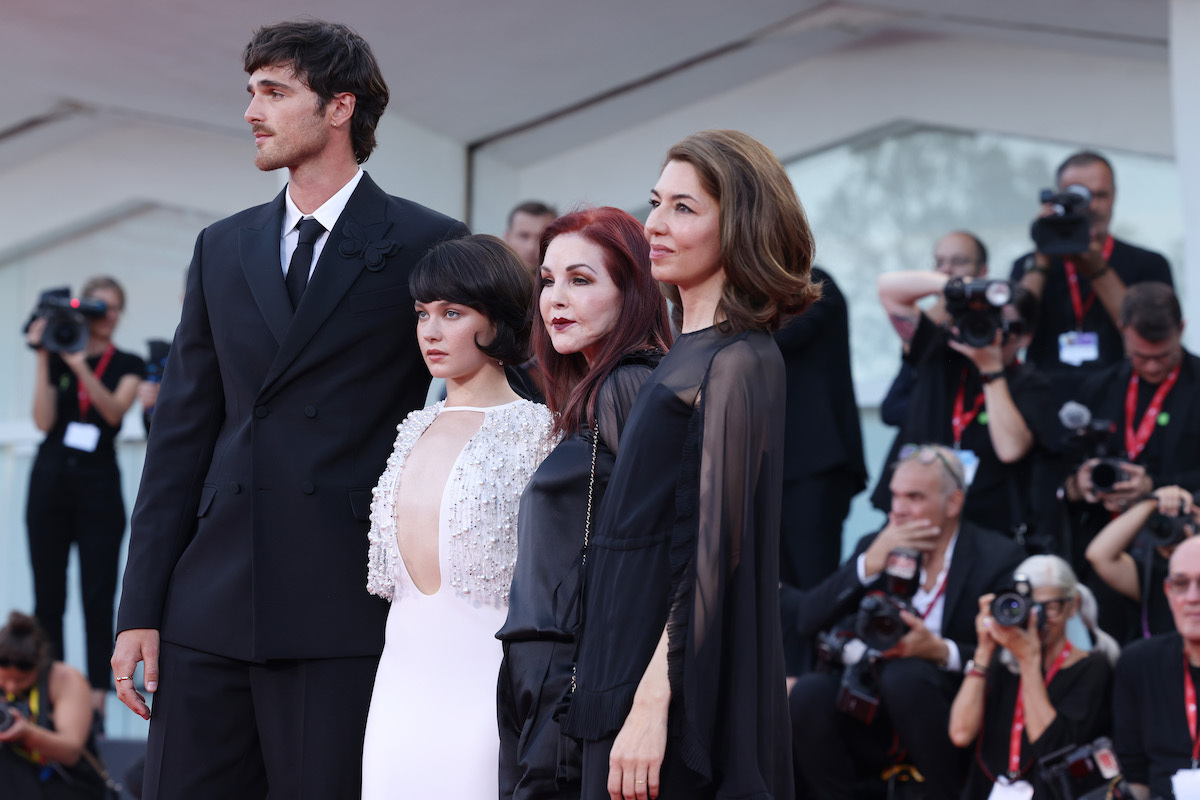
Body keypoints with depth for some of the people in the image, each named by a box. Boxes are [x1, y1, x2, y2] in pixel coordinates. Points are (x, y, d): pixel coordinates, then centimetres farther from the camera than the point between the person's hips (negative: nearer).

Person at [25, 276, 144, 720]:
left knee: (98, 595, -6)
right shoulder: (57, 357, 8)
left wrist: (80, 365, -20)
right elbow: (44, 420, -4)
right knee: (48, 593, 1)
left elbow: (115, 410, -11)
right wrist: (44, 358, -9)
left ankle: (96, 696, -9)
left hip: (99, 484, -1)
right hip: (52, 479, 1)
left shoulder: (127, 366, 7)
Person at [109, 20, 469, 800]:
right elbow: (182, 432, 13)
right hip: (209, 612, 5)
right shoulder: (223, 248, 15)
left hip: (344, 615, -4)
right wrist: (141, 610, 7)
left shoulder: (428, 247, 0)